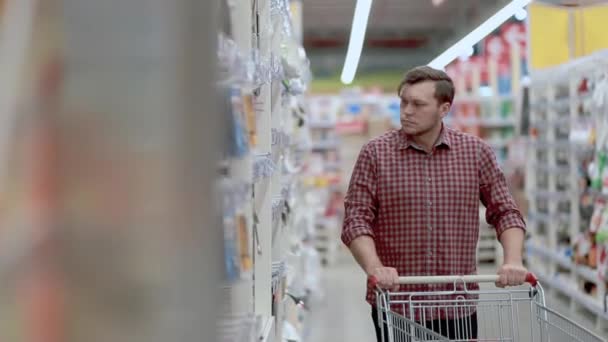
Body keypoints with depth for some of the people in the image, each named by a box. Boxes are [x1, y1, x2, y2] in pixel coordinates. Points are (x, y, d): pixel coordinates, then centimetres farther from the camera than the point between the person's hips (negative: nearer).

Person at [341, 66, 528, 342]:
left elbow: (504, 212, 7)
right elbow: (356, 220, -5)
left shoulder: (476, 152, 4)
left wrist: (513, 261, -9)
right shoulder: (375, 154, -1)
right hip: (395, 304, -1)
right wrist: (374, 268, -21)